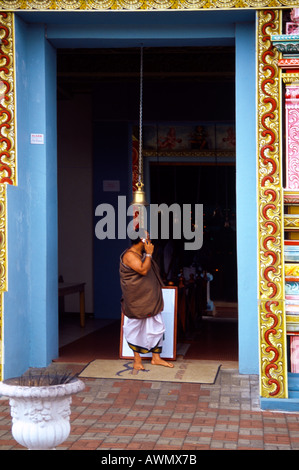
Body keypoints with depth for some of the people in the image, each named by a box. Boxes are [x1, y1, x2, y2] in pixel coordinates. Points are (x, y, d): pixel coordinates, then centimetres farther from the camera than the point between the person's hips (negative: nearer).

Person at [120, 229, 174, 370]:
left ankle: (156, 358, 17)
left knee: (156, 327, 8)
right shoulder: (129, 255, -15)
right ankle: (137, 359, 13)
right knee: (135, 329, 3)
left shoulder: (143, 254, 15)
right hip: (136, 301, -9)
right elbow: (143, 270, -26)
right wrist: (149, 254, -19)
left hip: (150, 300, 9)